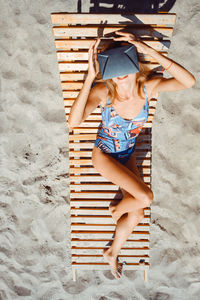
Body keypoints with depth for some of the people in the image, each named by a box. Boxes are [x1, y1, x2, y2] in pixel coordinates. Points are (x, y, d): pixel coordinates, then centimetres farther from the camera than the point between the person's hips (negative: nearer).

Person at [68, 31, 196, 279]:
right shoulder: (103, 91, -25)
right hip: (104, 155, -4)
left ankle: (112, 253, 29)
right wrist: (90, 76, -42)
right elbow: (73, 121, -40)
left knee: (137, 215, 0)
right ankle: (116, 209, 15)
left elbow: (189, 81, -32)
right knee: (145, 197, -21)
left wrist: (149, 51, -36)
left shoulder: (148, 88, -17)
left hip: (128, 156, 4)